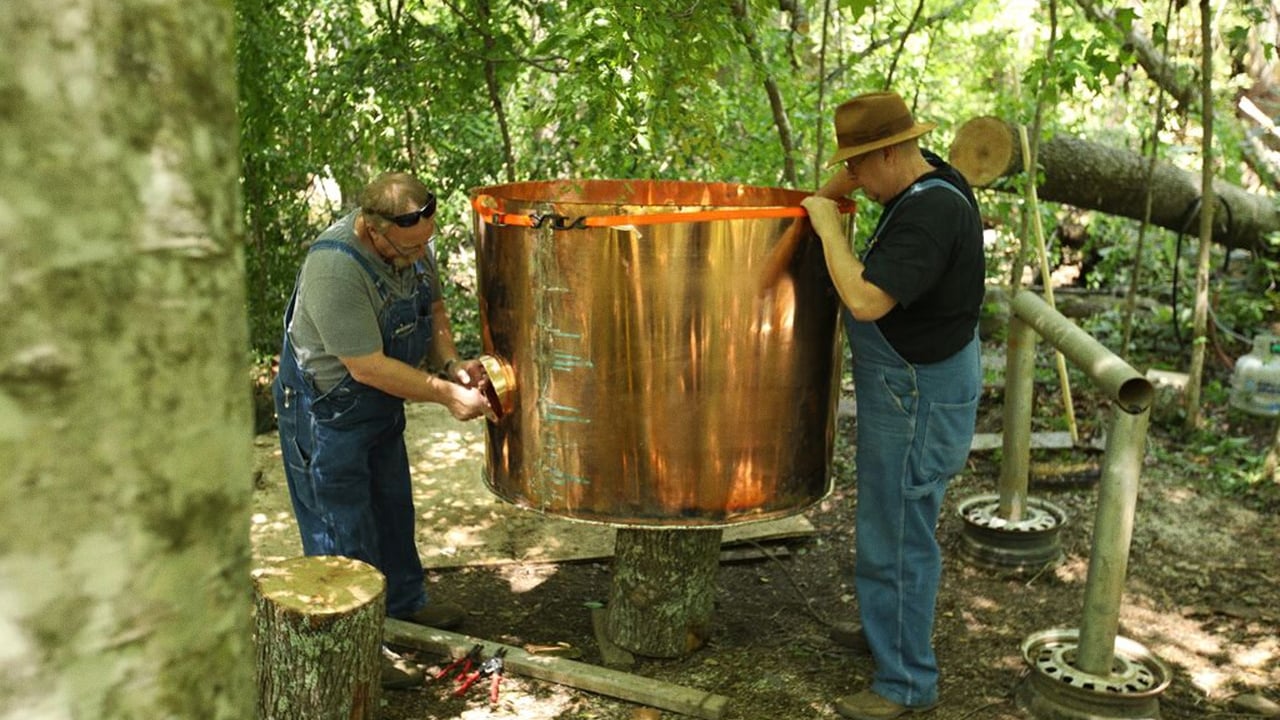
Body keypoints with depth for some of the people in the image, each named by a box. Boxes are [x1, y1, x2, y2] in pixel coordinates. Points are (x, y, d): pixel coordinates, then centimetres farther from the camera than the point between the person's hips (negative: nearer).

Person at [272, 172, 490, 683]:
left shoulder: (413, 242, -10)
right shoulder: (335, 268, -35)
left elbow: (433, 305, 7)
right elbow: (368, 367, -32)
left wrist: (450, 363, -9)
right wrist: (447, 395, -27)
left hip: (380, 405, 8)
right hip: (327, 409, -8)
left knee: (392, 504, 21)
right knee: (342, 527, 4)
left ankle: (406, 604, 40)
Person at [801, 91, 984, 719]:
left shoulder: (929, 213, -26)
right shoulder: (927, 179, 5)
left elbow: (865, 300, -34)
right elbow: (862, 169, 26)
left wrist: (828, 225, -21)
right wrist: (816, 204, 14)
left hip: (916, 401, -11)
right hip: (912, 388, 11)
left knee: (896, 538, -1)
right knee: (897, 523, 24)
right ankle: (891, 628, 42)